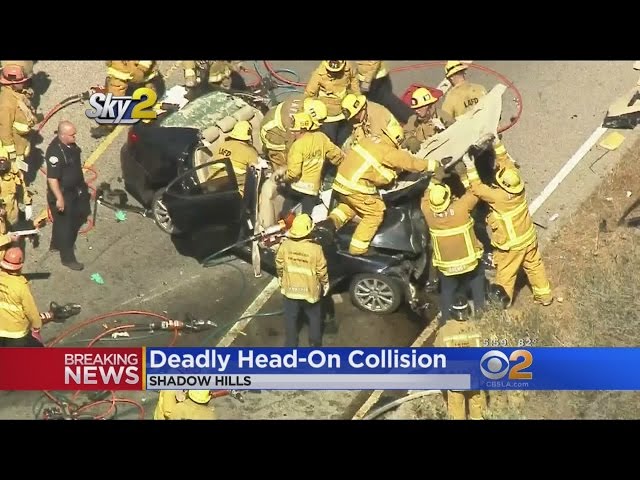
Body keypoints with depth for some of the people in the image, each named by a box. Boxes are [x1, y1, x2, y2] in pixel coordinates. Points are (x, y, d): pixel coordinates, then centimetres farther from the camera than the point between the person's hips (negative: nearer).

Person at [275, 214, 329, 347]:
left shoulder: (285, 245, -15)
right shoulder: (315, 249, -23)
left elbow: (279, 265, -2)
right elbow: (322, 271, -13)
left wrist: (281, 278, 17)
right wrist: (325, 284, 5)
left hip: (290, 289, 2)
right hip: (310, 291, -2)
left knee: (290, 319, 19)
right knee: (314, 318, 21)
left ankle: (291, 345, 30)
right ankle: (315, 344, 34)